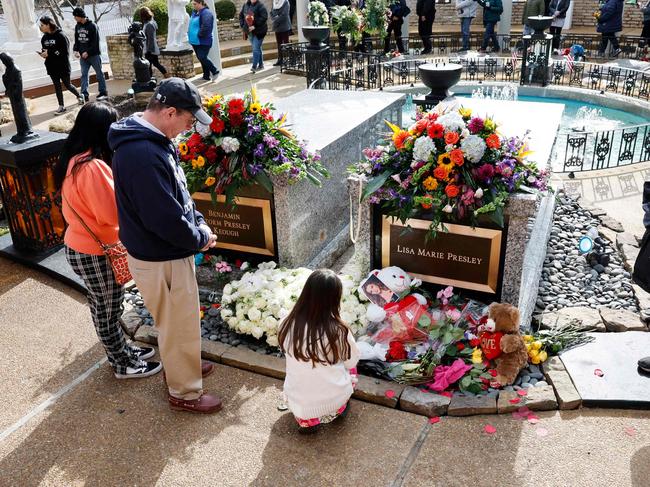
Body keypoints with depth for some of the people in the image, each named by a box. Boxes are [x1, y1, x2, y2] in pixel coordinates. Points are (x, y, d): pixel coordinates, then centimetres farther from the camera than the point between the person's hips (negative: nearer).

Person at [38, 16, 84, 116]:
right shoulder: (44, 38, 6)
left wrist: (49, 53, -21)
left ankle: (79, 96, 35)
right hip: (52, 67, 5)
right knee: (57, 86, 6)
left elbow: (65, 51, -19)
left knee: (67, 85, 8)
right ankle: (61, 106, 11)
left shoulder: (60, 35, -14)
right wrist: (43, 53, -8)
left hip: (63, 66, -5)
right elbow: (45, 50, 16)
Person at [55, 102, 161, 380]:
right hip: (95, 254, -9)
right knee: (108, 311, 8)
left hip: (80, 247, 9)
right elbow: (114, 213, -25)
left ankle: (121, 351, 40)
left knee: (104, 307, 23)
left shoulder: (74, 160, 3)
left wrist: (117, 188, 2)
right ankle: (124, 365, 26)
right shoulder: (93, 166, -28)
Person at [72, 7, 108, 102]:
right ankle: (84, 94, 0)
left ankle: (103, 93, 13)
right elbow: (76, 40, 14)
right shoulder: (77, 26, 8)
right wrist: (76, 50, -3)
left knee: (99, 74, 5)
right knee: (84, 74, 1)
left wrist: (88, 52, -19)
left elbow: (95, 42, -15)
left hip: (94, 55, -6)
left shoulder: (92, 26, -12)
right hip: (83, 55, 6)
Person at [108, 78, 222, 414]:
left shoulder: (154, 140, 4)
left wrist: (199, 223, 0)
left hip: (168, 251, 10)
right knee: (179, 326, 8)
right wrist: (200, 238, -13)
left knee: (177, 321, 27)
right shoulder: (142, 154, -30)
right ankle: (184, 392, 28)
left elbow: (178, 192, 13)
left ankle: (182, 365, 49)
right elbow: (165, 218, -30)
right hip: (160, 260, -10)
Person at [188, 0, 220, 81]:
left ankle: (214, 71, 5)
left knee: (202, 58, -13)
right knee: (201, 59, 10)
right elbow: (191, 25, 22)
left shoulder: (206, 13, -14)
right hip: (195, 41, 8)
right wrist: (190, 34, 10)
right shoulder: (194, 13, 13)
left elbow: (206, 27, -24)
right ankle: (206, 76, 19)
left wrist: (199, 35, -16)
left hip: (203, 42, -8)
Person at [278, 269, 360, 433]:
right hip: (334, 400, -1)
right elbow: (352, 361, -3)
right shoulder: (338, 331, -22)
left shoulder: (288, 325, -14)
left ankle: (308, 419, 17)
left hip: (298, 405, 1)